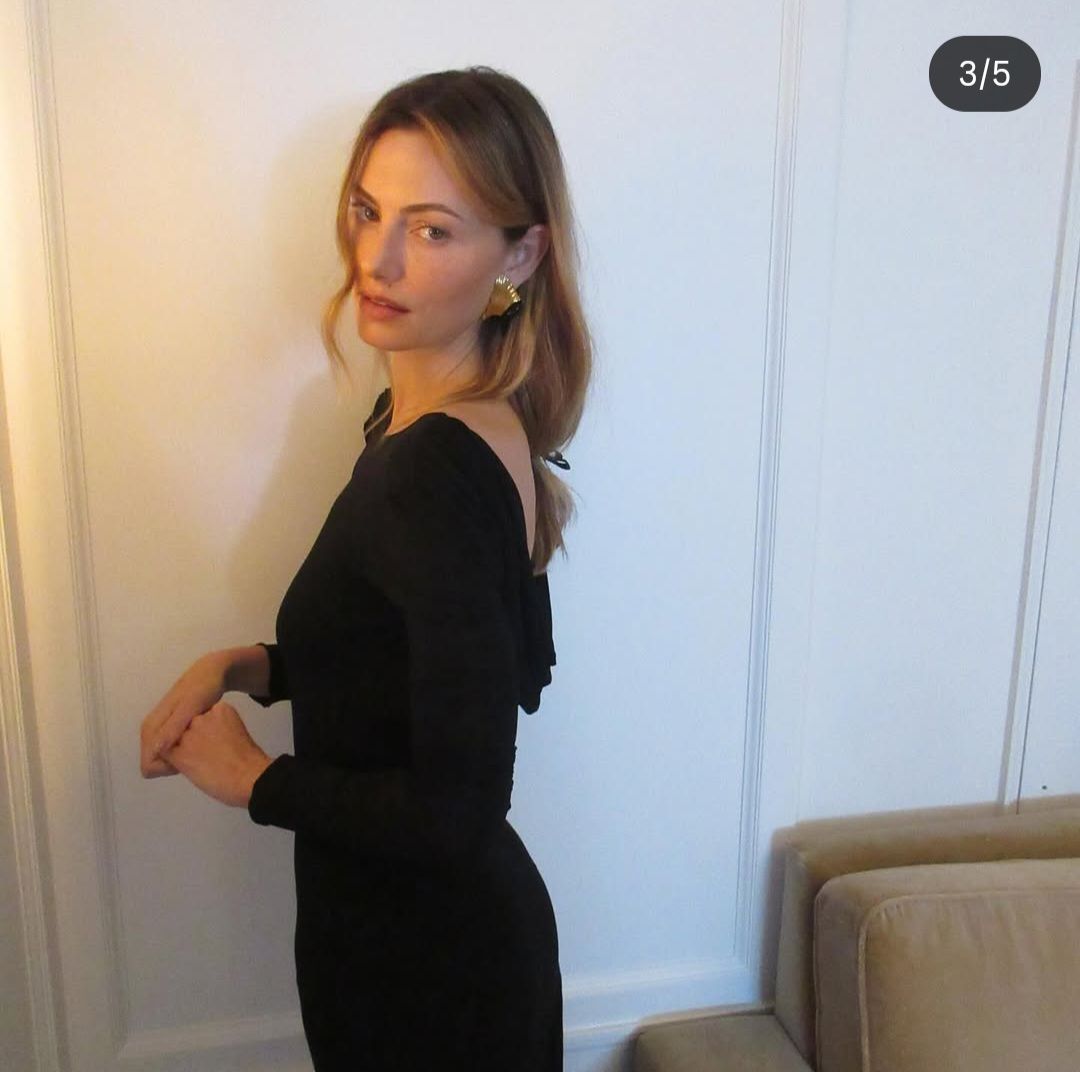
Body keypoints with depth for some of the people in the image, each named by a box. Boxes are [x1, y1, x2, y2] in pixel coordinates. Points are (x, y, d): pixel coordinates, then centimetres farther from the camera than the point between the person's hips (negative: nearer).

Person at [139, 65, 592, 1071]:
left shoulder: (436, 472, -29)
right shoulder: (446, 426, -2)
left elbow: (456, 808, -29)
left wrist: (252, 777, -13)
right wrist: (243, 667, 0)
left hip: (434, 959, -8)